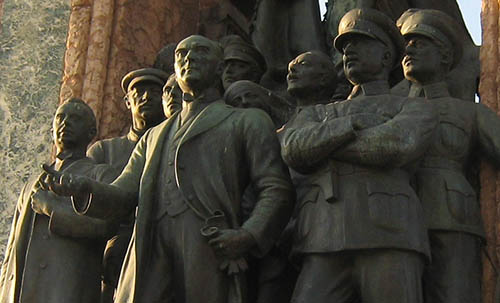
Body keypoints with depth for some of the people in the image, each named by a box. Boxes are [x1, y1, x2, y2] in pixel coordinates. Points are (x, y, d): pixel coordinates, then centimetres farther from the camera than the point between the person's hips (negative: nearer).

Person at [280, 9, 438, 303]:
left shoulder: (418, 110, 18)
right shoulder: (317, 114, 30)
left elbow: (397, 145, -7)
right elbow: (294, 150, 7)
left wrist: (319, 143, 3)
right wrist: (355, 122, 0)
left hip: (389, 238, -3)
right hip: (326, 249, 3)